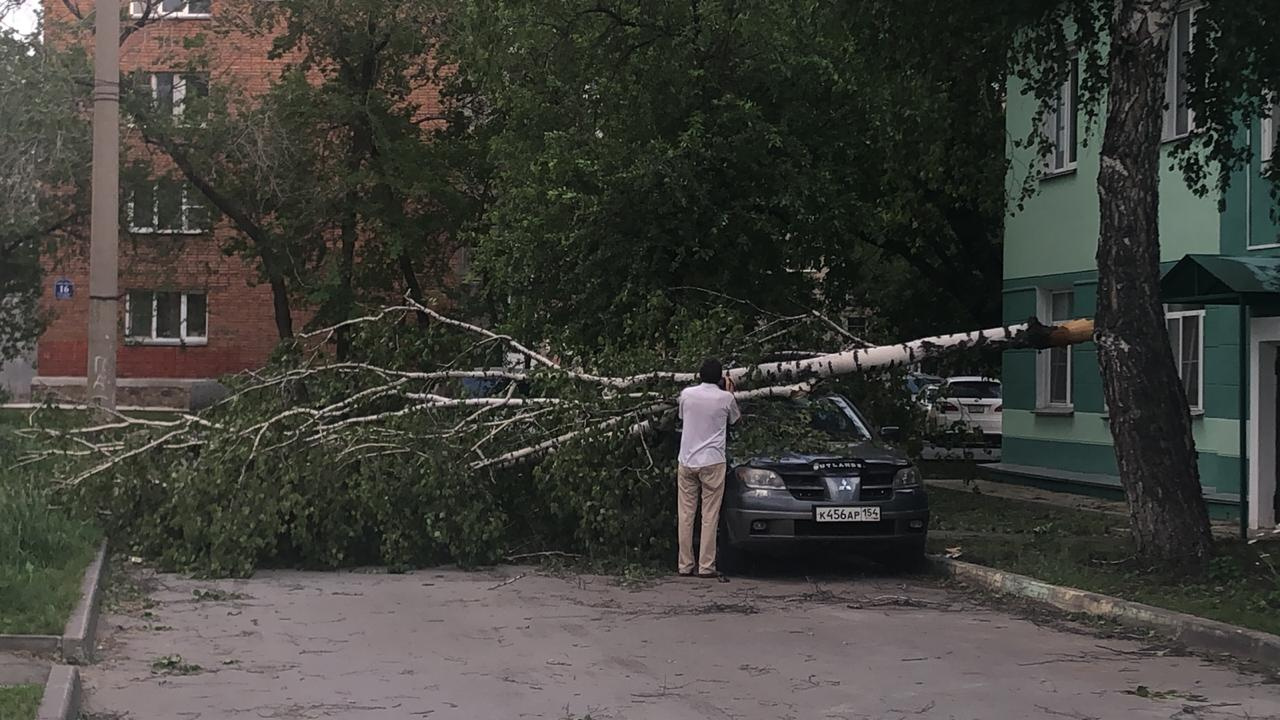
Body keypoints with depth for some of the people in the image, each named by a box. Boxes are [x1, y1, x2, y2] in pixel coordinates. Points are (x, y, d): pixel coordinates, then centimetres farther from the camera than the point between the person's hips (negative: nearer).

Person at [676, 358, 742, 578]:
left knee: (685, 516, 7)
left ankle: (685, 565, 8)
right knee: (710, 516, 1)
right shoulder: (725, 398, -4)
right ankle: (706, 566, -1)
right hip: (712, 461, -2)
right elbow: (735, 419, 15)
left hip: (687, 461, 2)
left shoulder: (687, 394, 0)